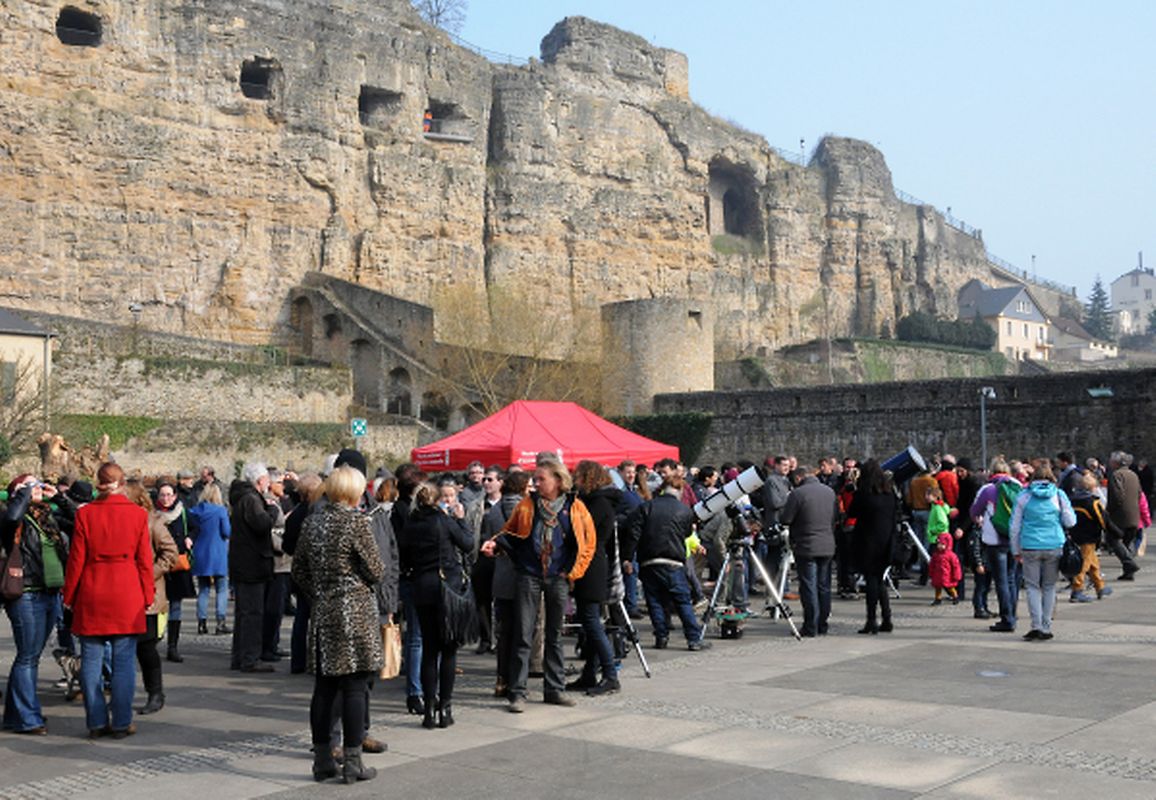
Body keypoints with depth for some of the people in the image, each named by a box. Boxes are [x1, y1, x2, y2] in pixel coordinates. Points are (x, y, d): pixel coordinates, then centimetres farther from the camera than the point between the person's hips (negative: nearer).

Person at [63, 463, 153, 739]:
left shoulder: (85, 514, -2)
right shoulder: (138, 514, -2)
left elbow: (76, 559, 0)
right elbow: (144, 559, 1)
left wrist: (70, 595, 10)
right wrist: (147, 594, 9)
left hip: (92, 594, 1)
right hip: (127, 596, 0)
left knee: (91, 661, 8)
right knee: (124, 661, 4)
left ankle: (96, 722, 10)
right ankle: (121, 722, 5)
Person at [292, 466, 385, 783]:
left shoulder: (312, 521, 7)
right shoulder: (356, 520, -12)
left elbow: (299, 571, 13)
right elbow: (376, 571, -9)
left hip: (322, 612, 6)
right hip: (354, 612, -6)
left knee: (324, 687, 11)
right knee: (354, 688, 0)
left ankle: (322, 760, 17)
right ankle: (352, 763, 3)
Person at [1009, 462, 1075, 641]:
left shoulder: (1023, 496, 0)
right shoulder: (1058, 495, 1)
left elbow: (1015, 526, 3)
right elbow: (1070, 522, 5)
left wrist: (1016, 551, 12)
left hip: (1030, 547, -1)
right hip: (1054, 546, 1)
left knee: (1033, 586, 6)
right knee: (1049, 587, 10)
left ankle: (1036, 625, -7)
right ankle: (1046, 628, 11)